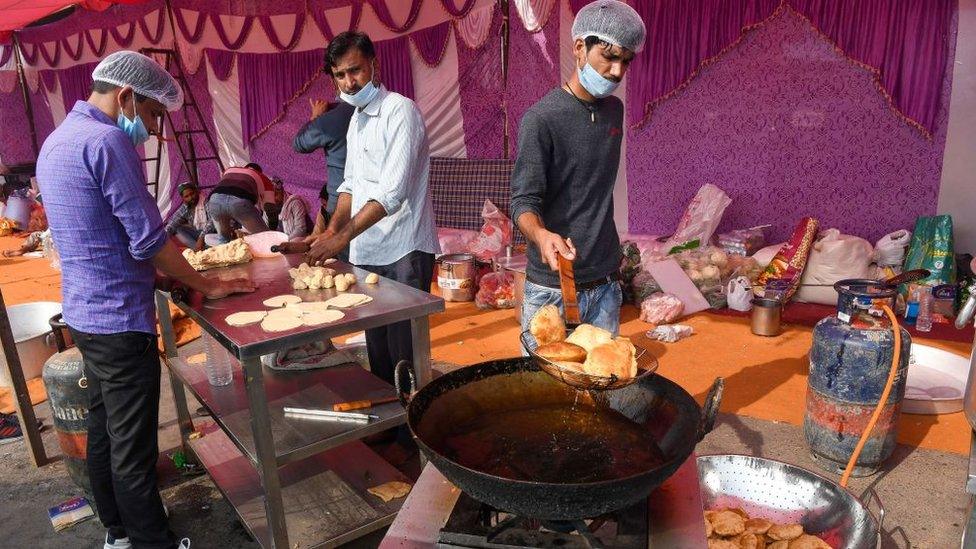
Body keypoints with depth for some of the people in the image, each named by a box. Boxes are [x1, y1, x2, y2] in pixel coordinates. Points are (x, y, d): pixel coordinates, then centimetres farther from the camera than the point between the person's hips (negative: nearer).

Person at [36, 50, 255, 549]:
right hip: (119, 319, -10)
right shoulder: (107, 141, -18)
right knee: (133, 447, 0)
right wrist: (207, 287, -8)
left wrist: (168, 273, 15)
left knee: (103, 430, 20)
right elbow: (147, 240, -20)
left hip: (83, 312, 10)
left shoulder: (57, 141, 13)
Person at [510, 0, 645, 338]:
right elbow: (524, 201, -16)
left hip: (605, 285, 6)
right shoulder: (541, 119, -13)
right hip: (551, 290, -6)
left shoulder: (614, 110, 8)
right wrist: (541, 234, -37)